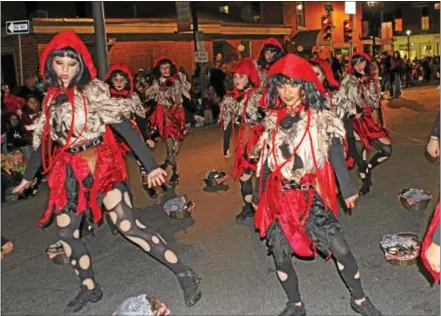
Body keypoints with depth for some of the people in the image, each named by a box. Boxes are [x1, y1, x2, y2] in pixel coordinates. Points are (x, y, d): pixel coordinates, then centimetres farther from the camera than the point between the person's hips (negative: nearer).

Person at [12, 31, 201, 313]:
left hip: (102, 165, -7)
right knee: (66, 233, 10)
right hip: (70, 171, 7)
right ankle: (90, 288, 28)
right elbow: (45, 139, 19)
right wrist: (28, 176, 26)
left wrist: (151, 166, -19)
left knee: (128, 226, -14)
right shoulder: (53, 98, 8)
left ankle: (184, 273, -6)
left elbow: (126, 129, -15)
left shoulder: (94, 93, -11)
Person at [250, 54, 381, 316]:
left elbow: (336, 156, 0)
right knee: (281, 255, 5)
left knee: (340, 249, -9)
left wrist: (347, 189, 1)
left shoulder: (321, 119, -4)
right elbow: (266, 162, 12)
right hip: (279, 197, 3)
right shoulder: (272, 121, 5)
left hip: (311, 195, -3)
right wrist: (260, 197, 15)